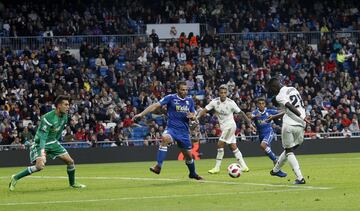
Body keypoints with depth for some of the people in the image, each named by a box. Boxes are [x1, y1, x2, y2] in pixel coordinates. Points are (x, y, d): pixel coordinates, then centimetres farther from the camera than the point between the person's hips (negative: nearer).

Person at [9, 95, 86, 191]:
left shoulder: (64, 116, -2)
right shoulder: (48, 118, -28)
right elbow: (42, 137, -33)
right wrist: (42, 154, -42)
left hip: (53, 142, 8)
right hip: (41, 143, -8)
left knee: (70, 161, 4)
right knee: (40, 166, -27)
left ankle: (72, 183, 26)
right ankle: (15, 178, -12)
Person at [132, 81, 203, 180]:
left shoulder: (190, 100, 8)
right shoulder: (171, 98, -6)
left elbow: (193, 117, 17)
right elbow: (156, 106, -12)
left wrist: (192, 116, -9)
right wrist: (141, 114, -21)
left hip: (184, 131, 4)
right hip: (172, 128, -4)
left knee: (188, 154, 9)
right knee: (165, 138, -36)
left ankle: (192, 173, 38)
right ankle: (158, 166, -34)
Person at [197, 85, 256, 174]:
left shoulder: (231, 103, -15)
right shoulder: (215, 101, -5)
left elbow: (241, 113, -9)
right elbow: (205, 110, -6)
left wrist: (250, 124, -9)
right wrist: (197, 116, -25)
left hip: (230, 125, -6)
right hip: (223, 126, 6)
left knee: (220, 144, -12)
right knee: (233, 147, 8)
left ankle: (217, 167, -6)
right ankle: (244, 166, 15)